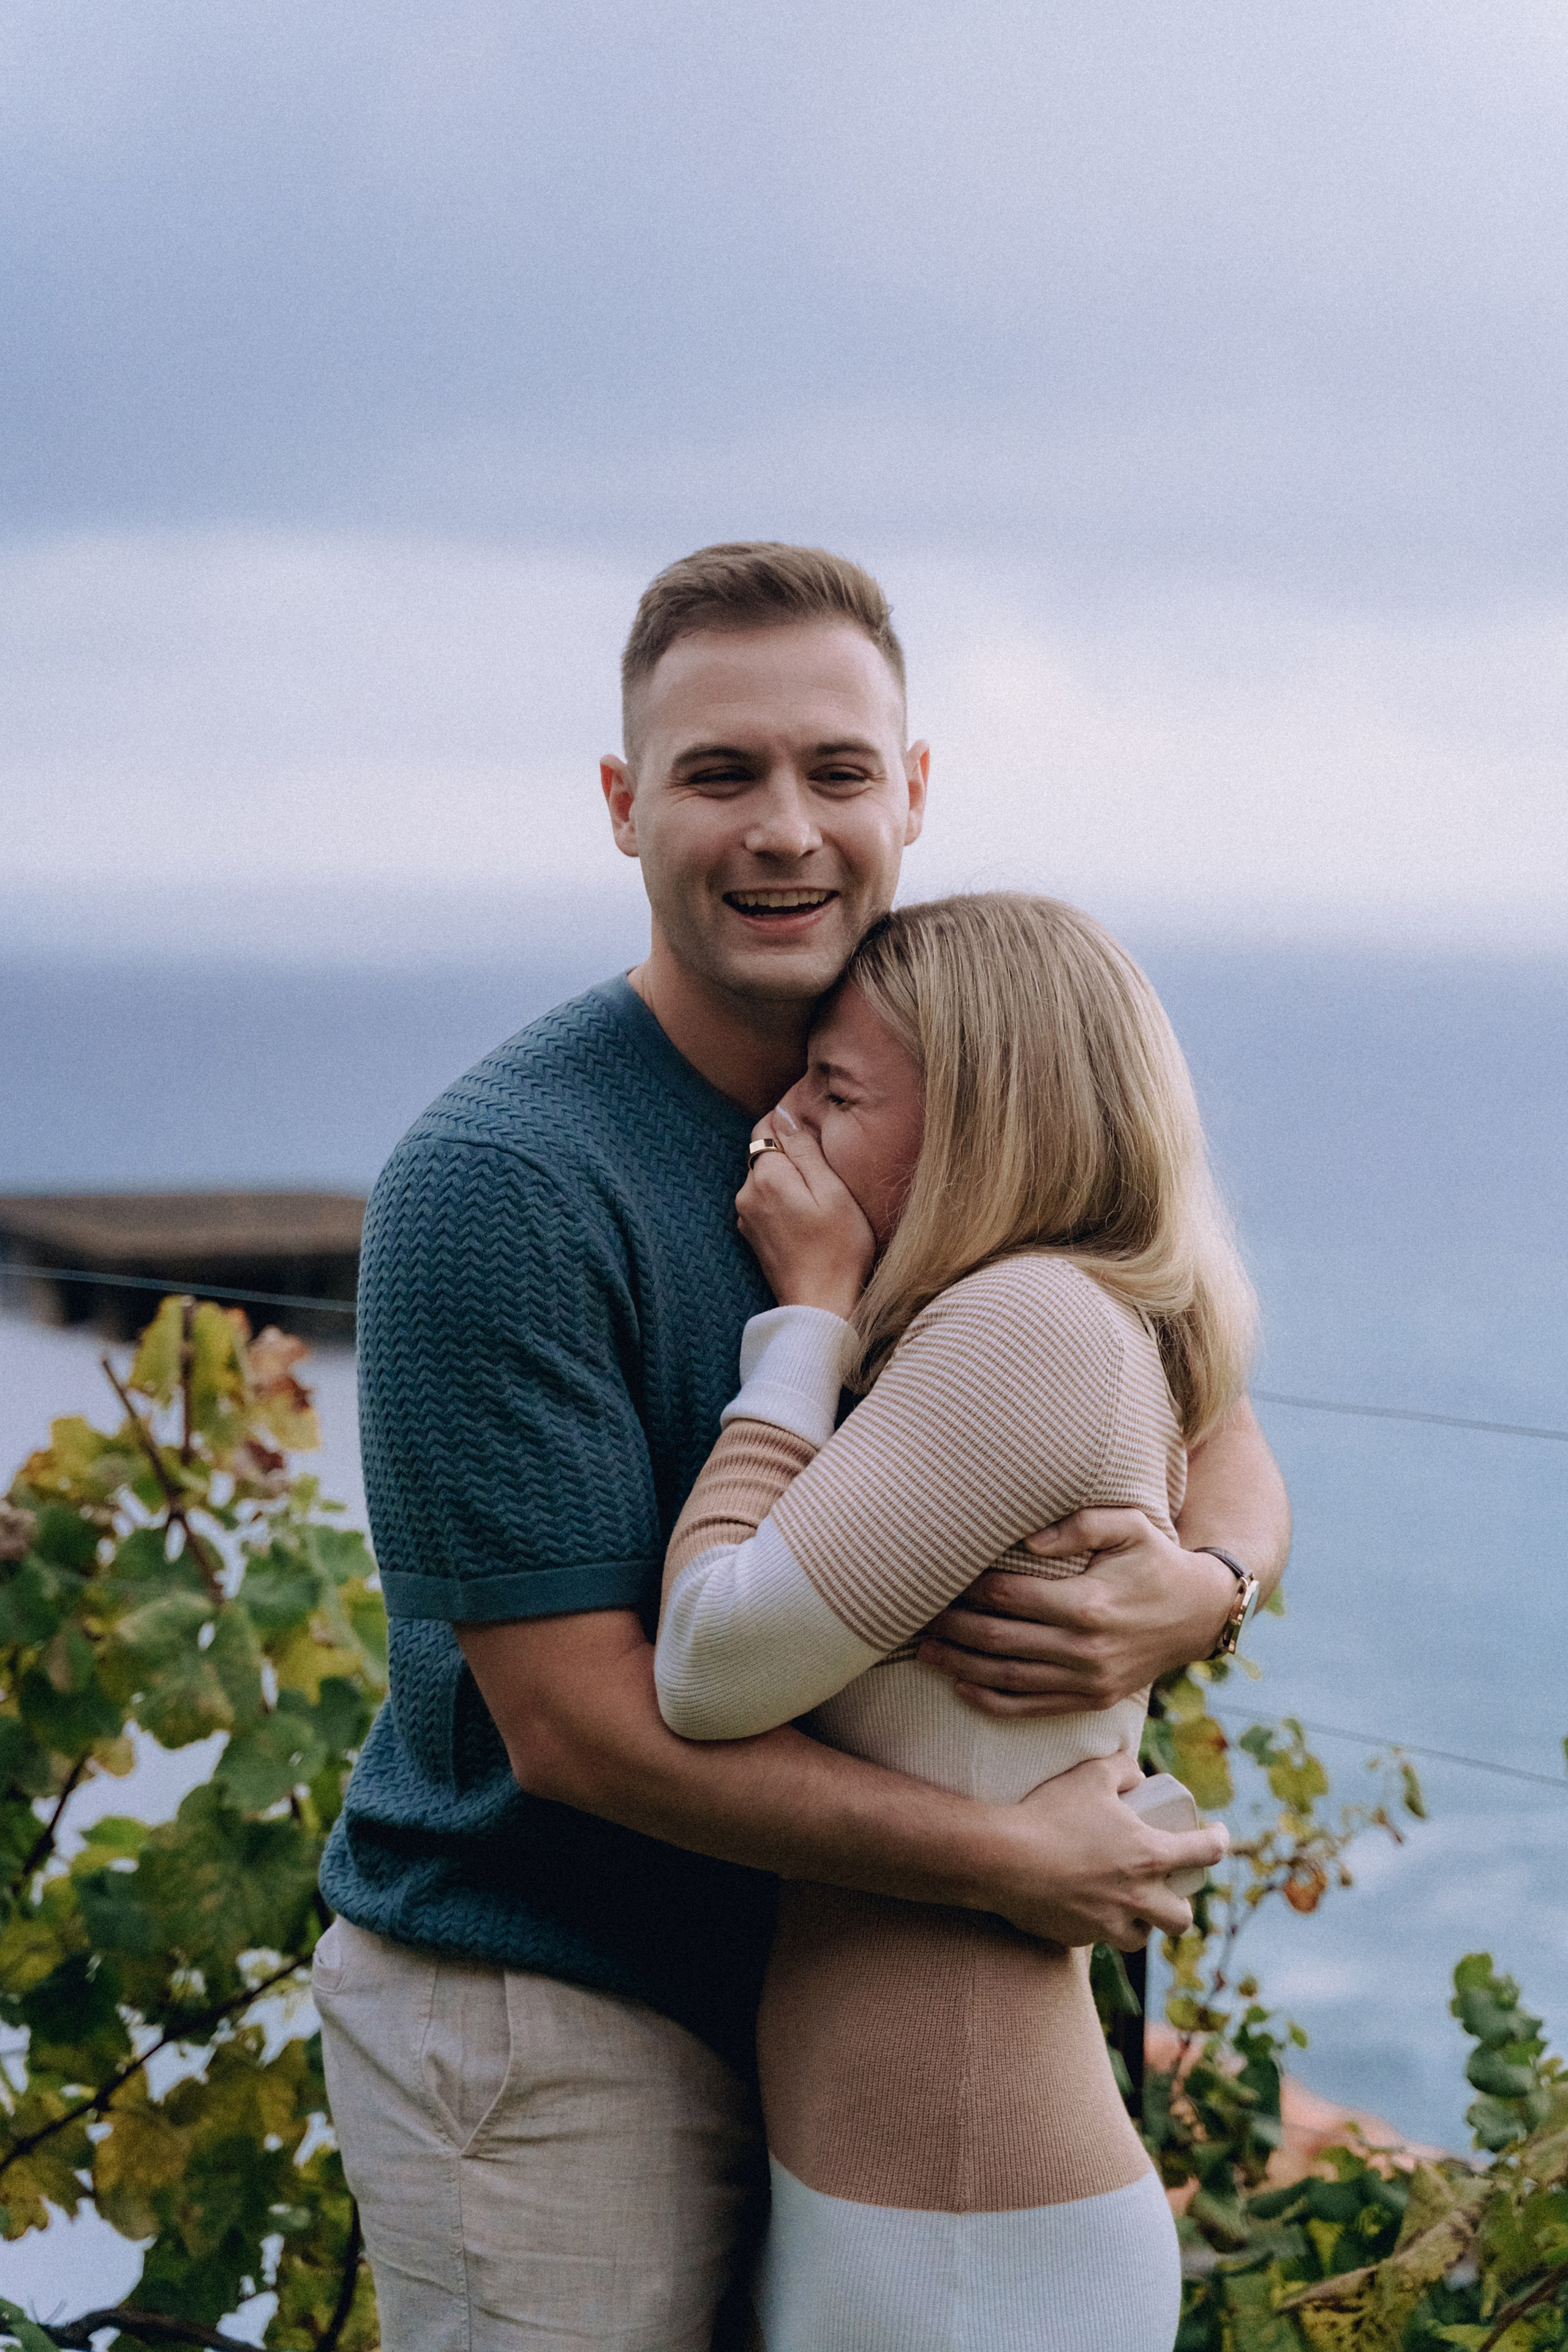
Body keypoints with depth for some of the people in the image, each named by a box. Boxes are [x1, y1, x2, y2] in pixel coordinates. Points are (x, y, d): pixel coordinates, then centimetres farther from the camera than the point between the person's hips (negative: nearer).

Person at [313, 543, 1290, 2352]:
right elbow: (574, 1720, -23)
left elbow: (1225, 1449, 4)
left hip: (795, 1998, 7)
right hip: (538, 2027, -6)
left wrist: (1199, 1589, -21)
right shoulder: (494, 1183, -21)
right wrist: (1008, 1861, -20)